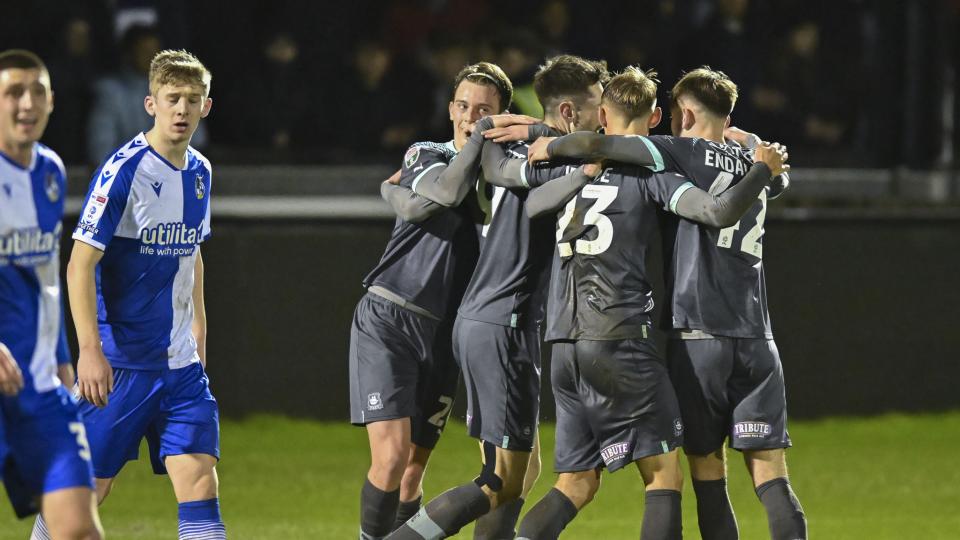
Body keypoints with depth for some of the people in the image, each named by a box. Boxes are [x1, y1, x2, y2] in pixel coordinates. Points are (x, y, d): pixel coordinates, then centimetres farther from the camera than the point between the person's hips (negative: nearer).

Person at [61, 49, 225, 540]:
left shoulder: (200, 173, 8)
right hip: (119, 362, -6)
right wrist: (90, 350, -22)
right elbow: (80, 264, -16)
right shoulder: (124, 170, -13)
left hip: (181, 365, 6)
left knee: (200, 481, -6)